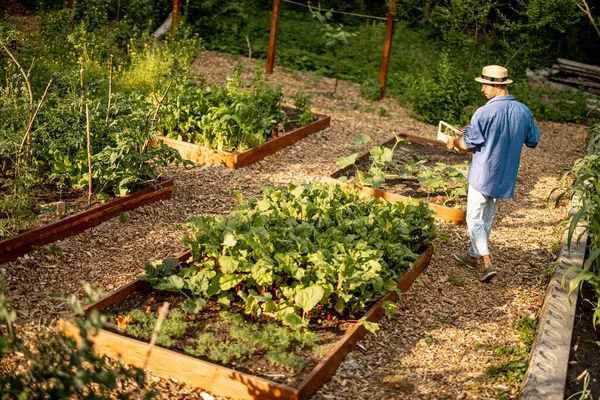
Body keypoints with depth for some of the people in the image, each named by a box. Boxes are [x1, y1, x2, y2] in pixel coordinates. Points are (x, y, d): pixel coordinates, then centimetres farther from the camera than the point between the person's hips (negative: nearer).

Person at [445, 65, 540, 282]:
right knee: (487, 218, 20)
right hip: (505, 177, 6)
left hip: (483, 175, -6)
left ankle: (487, 263, -3)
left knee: (475, 219, 5)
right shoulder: (524, 112, -3)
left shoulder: (484, 113, -21)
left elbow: (467, 144, -14)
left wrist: (453, 141, 7)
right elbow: (533, 141, 10)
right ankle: (474, 255, 35)